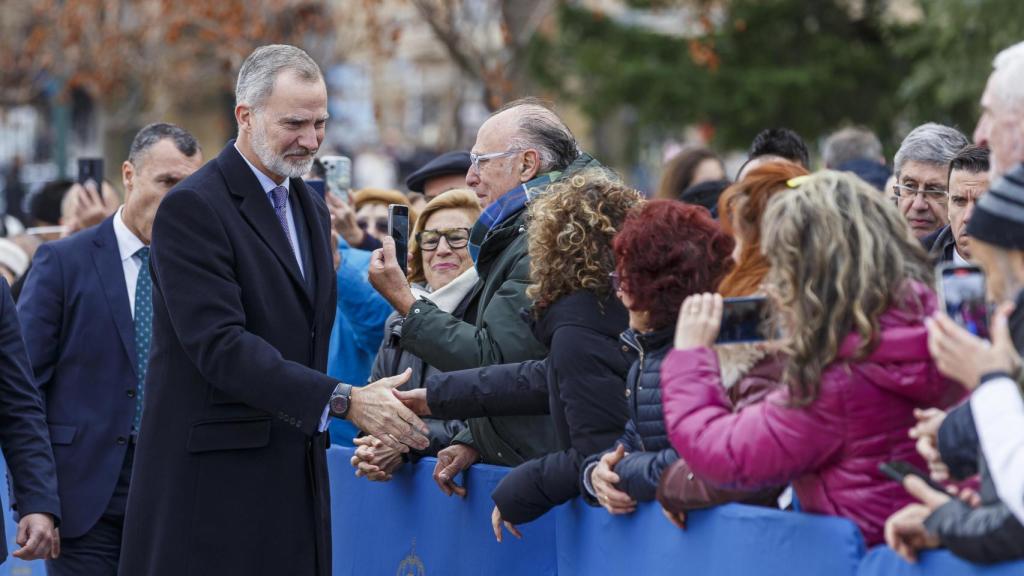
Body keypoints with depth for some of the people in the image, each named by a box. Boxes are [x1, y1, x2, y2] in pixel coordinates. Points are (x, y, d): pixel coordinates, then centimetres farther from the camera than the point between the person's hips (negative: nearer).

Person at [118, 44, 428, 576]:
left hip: (295, 476, 8)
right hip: (212, 482, -7)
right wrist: (343, 401, -25)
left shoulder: (310, 207, 17)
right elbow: (220, 345, -20)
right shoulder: (192, 207, -11)